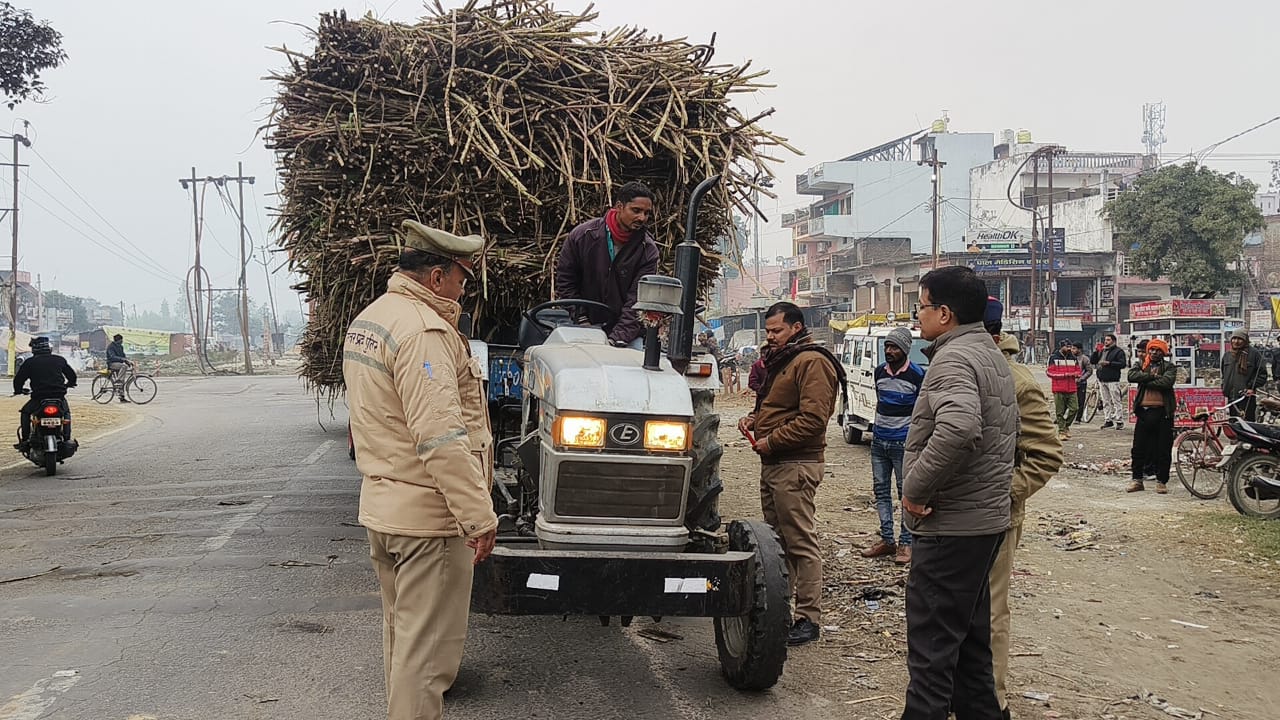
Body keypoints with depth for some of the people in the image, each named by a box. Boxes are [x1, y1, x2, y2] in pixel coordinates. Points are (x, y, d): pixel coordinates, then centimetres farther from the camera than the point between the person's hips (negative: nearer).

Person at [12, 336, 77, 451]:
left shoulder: (30, 362, 3)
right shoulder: (60, 360, 9)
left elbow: (18, 378, 5)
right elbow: (72, 375, 17)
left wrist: (18, 390, 25)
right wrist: (69, 384, 38)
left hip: (39, 397, -2)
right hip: (59, 396, 2)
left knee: (25, 413, 21)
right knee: (66, 412, 29)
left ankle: (25, 441, 11)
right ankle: (67, 439, 20)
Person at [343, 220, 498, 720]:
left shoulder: (367, 319, 12)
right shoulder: (424, 330, -20)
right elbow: (441, 438, -26)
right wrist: (479, 516, -24)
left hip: (381, 506, 10)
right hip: (428, 514, -10)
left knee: (401, 631, 22)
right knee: (428, 645, -2)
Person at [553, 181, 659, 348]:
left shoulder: (648, 250, -8)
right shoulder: (583, 235, -6)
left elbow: (638, 299, -14)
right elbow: (564, 280, 4)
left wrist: (618, 338, -23)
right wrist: (581, 318, -3)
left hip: (628, 333, 0)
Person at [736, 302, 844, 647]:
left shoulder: (812, 362, -13)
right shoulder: (779, 361, 20)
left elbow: (813, 419, -21)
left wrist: (771, 441, -16)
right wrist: (754, 419, 11)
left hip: (795, 465, -10)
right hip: (773, 463, 11)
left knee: (801, 542, -7)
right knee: (777, 538, 15)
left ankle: (809, 618, -3)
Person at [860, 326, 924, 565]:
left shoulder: (916, 375, -9)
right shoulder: (880, 372, 8)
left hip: (903, 443, -6)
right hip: (879, 440, 6)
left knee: (906, 492, 0)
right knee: (881, 490, 8)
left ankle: (906, 543, 5)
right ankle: (887, 540, 16)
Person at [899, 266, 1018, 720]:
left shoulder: (954, 358, -17)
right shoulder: (991, 354, 16)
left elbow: (958, 427, -35)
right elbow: (1003, 431, 25)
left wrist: (915, 488, -25)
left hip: (951, 525, -10)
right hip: (986, 518, 10)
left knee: (931, 646, -5)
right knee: (970, 636, 19)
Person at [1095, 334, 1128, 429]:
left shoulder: (1118, 351, -1)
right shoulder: (1102, 351, 19)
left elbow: (1123, 364, -11)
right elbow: (1093, 361, 19)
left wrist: (1109, 363, -16)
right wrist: (1096, 351, 3)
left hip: (1112, 380, -7)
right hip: (1102, 380, 7)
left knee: (1116, 401, -8)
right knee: (1106, 402, 9)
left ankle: (1119, 420, -7)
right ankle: (1108, 420, 14)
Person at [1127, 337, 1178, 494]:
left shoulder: (1169, 367, 5)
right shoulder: (1140, 363, 12)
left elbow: (1167, 381, -16)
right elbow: (1132, 375, -9)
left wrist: (1145, 380, -10)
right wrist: (1152, 376, -13)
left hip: (1162, 412, -2)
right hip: (1143, 410, 2)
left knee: (1164, 448, 2)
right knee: (1138, 447, 5)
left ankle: (1162, 481, 11)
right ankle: (1137, 479, 14)